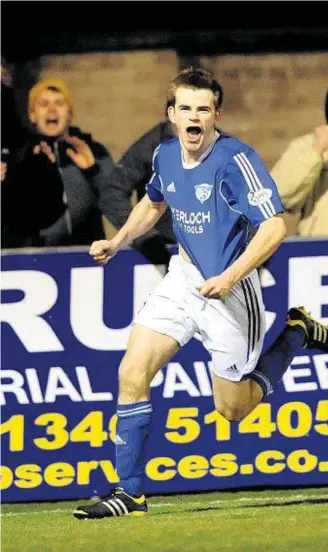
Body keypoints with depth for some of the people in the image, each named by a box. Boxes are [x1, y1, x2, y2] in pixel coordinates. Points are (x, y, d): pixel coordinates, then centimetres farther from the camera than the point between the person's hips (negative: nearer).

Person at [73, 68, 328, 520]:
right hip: (184, 279, 6)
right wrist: (118, 242, 12)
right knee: (132, 375, -10)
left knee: (233, 408, 7)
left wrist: (229, 278, -31)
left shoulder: (236, 160, -21)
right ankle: (129, 492, -4)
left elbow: (274, 227, -25)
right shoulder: (165, 157, 0)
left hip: (231, 292, -6)